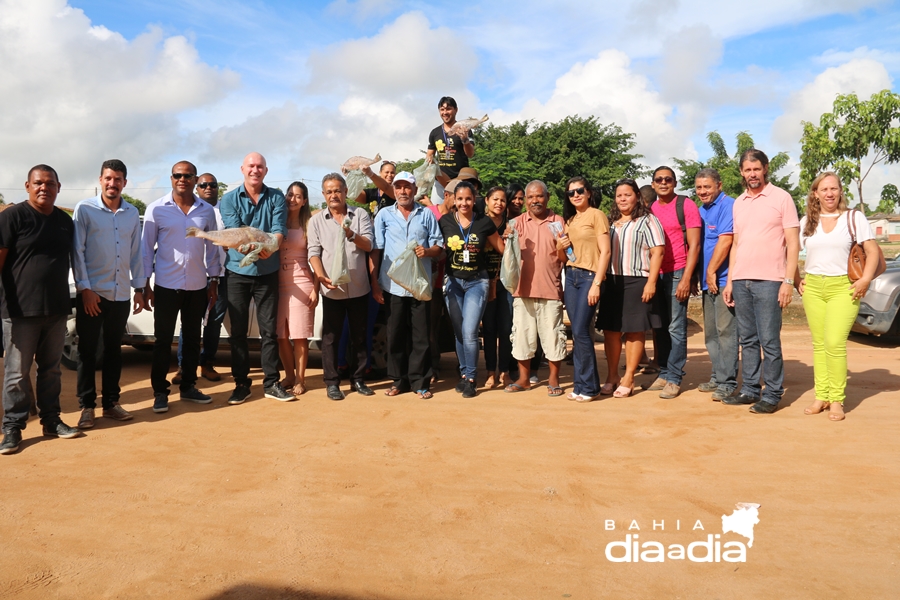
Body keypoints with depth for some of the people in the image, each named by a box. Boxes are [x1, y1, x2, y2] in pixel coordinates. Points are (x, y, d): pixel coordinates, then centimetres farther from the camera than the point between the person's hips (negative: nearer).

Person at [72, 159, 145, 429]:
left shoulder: (132, 213, 7)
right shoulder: (85, 209, -5)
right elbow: (77, 251, -7)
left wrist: (139, 288, 7)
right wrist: (85, 288, -12)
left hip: (121, 294, 4)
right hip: (92, 292, -3)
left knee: (114, 349, 10)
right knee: (87, 350, 4)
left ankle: (111, 402, 19)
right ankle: (87, 406, 12)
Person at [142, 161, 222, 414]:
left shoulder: (207, 211, 3)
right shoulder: (157, 209, -4)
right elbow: (146, 248, -1)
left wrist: (214, 281, 7)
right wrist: (145, 284, -4)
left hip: (197, 287, 3)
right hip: (166, 286, -2)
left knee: (193, 338, 12)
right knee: (163, 340, 5)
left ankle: (188, 386, 25)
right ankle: (160, 392, 15)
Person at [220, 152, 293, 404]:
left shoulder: (276, 197, 2)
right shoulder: (229, 199, 1)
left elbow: (279, 230, -10)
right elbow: (233, 231, -12)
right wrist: (253, 245, -33)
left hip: (268, 272, 0)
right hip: (238, 272, 0)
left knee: (269, 329, 4)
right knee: (238, 330, 5)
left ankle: (271, 383, 13)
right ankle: (241, 383, 16)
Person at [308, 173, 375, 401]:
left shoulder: (360, 215, 4)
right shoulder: (317, 220, 4)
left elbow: (369, 245, -4)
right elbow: (314, 252, -2)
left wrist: (352, 235, -23)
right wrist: (321, 275, -17)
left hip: (359, 287, 1)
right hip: (332, 289, -1)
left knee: (359, 335, 9)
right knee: (331, 336, 3)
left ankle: (358, 379, 21)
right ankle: (331, 382, 12)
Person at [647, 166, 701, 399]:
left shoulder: (686, 205, -3)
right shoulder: (650, 209, 12)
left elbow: (694, 245, -7)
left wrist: (686, 279, -13)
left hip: (677, 273, -5)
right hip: (654, 274, 5)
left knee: (676, 329, -3)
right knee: (659, 328, 9)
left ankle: (674, 379, 3)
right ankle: (663, 373, 18)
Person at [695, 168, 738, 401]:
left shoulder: (728, 206, -10)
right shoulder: (701, 210, 17)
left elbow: (725, 241, -18)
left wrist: (711, 271, -15)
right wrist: (699, 276, 16)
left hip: (723, 279, -9)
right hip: (708, 280, 9)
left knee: (725, 330, -8)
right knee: (711, 332, 13)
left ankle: (727, 382, -4)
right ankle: (717, 377, 22)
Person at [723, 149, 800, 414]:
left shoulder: (781, 198, -1)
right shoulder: (738, 203, 15)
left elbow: (793, 242, -4)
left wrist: (788, 280, -11)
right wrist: (730, 281, 12)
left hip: (768, 281, -5)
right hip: (740, 280, 5)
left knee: (769, 341, -3)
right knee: (748, 340, 10)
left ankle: (772, 395, 6)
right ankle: (750, 390, 18)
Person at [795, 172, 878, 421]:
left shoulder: (854, 217, 2)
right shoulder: (807, 222, 10)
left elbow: (873, 252, -1)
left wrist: (865, 280, -13)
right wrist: (797, 280, 5)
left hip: (843, 287, -3)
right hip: (813, 287, 3)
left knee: (834, 343, -13)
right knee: (819, 344, 6)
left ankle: (836, 400, -3)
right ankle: (821, 396, 13)